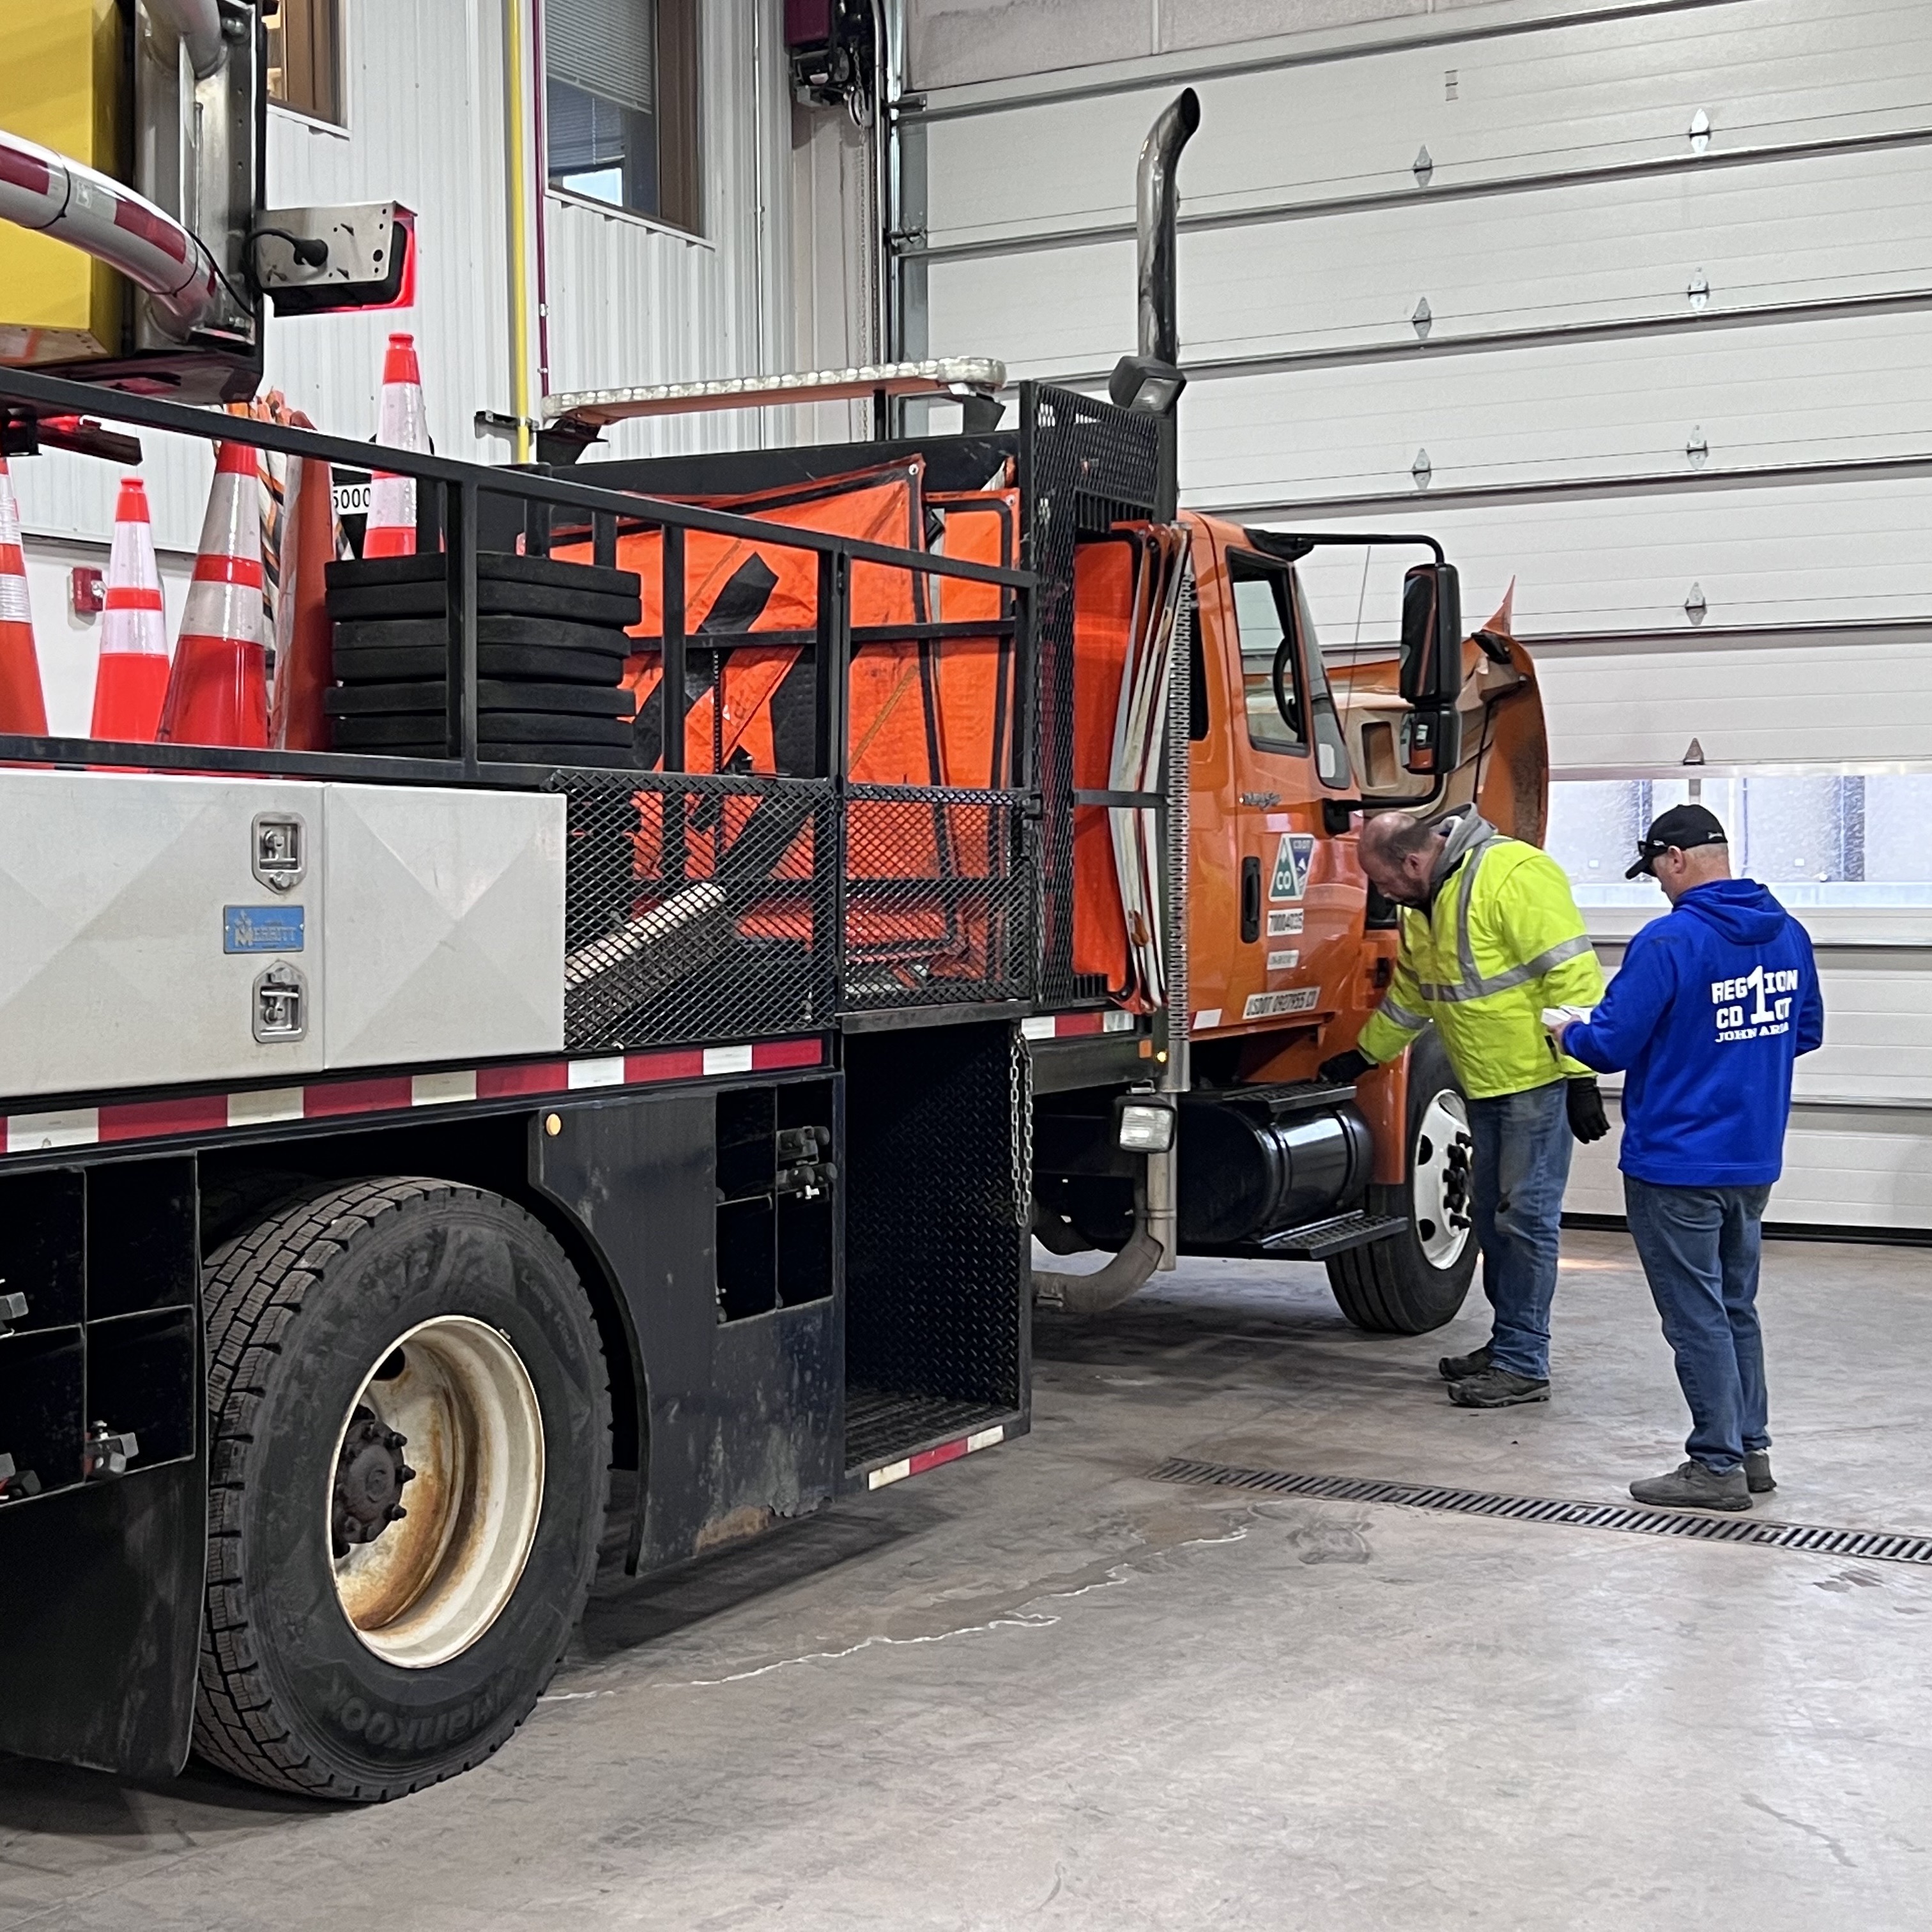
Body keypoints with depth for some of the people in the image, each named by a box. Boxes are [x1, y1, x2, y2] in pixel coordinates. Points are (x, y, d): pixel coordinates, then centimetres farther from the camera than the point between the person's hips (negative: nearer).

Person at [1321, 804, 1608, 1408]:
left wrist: (1581, 1078, -24)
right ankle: (1507, 1345, 25)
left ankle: (1523, 1364, 2)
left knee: (1525, 1216, -5)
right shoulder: (1423, 905, 11)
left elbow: (1572, 977, -23)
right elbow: (1410, 993, 28)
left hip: (1538, 1079, -9)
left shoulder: (1513, 877, -20)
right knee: (1491, 1215, 14)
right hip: (1484, 1084, 9)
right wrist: (1364, 1055, 33)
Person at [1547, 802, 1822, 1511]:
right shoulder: (1788, 934, 4)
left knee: (1696, 1317, 1)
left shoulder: (1669, 941, -20)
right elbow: (1806, 1031, 15)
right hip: (1754, 1161, 8)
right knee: (1737, 1308, 19)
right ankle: (1751, 1450, 26)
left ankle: (1717, 1465, 6)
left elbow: (1611, 1046, -18)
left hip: (1676, 1165, -7)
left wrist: (1567, 1031, 3)